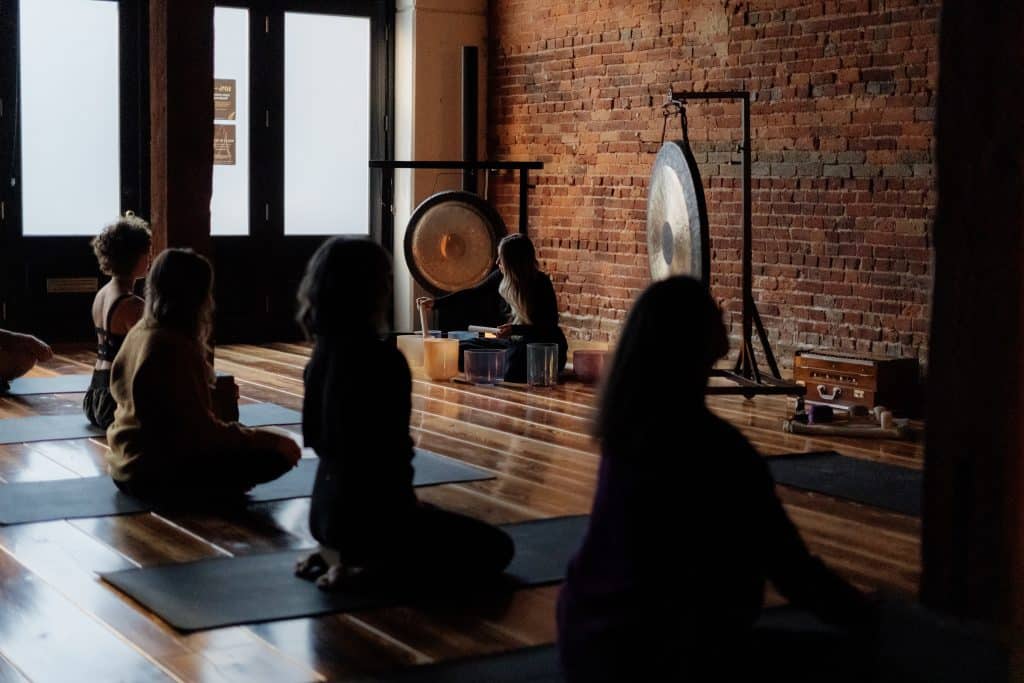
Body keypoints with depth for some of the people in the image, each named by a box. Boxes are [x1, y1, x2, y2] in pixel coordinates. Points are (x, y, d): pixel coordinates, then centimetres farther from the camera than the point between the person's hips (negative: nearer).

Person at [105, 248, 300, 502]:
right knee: (276, 456, -13)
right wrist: (272, 441, -17)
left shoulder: (138, 334, 4)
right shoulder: (176, 348, -24)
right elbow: (201, 431, -24)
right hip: (159, 475, -10)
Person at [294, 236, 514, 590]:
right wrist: (408, 506, -2)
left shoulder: (323, 353, 3)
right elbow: (391, 451, -21)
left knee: (430, 517, 36)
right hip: (369, 513, -8)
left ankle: (336, 556, 13)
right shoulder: (383, 359, -22)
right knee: (495, 548, 7)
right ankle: (370, 570, -5)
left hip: (327, 510, 8)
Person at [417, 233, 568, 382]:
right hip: (514, 342, 6)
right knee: (462, 349, -6)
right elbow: (473, 294, 9)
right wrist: (436, 303, 6)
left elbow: (547, 327, -18)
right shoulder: (501, 278, -1)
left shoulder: (541, 283, -17)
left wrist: (514, 330, -31)